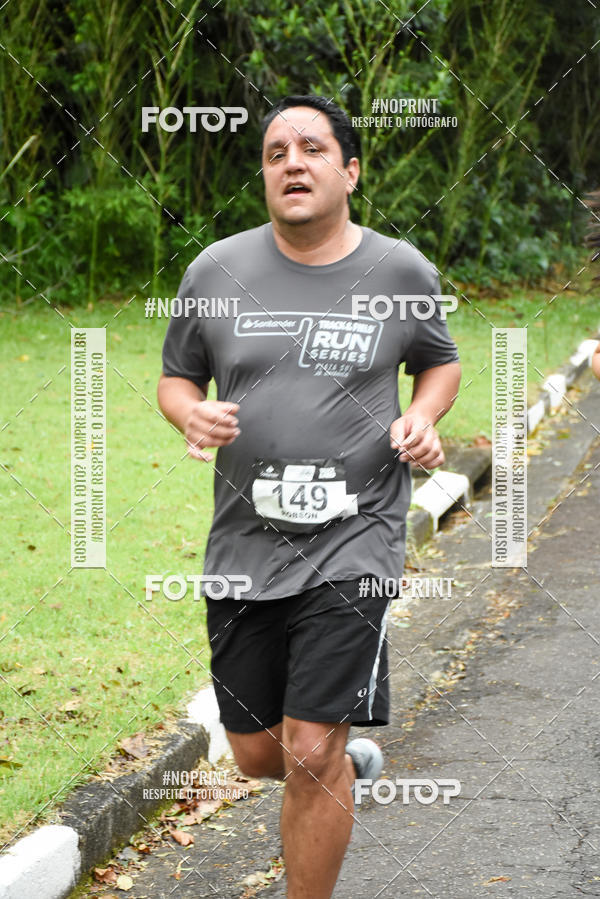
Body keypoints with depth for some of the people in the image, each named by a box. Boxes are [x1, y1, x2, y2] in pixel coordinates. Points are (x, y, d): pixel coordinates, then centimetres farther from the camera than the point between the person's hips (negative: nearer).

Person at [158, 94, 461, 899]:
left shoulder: (402, 272, 1)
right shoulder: (217, 271, 2)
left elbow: (440, 361, 18)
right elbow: (176, 378, 13)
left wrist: (423, 418, -4)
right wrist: (192, 416, -10)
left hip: (355, 539, -3)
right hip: (245, 542, 3)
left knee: (310, 753, -11)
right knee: (257, 754, 13)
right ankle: (350, 758, 47)